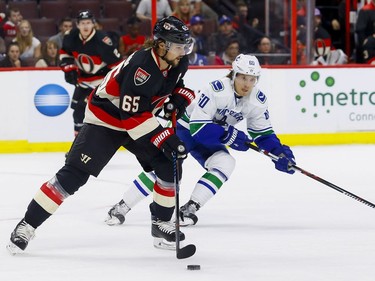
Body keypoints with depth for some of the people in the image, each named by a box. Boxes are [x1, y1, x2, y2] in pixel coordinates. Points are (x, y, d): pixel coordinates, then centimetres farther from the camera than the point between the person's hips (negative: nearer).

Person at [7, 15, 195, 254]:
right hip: (105, 119, -7)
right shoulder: (141, 66, -32)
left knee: (169, 165, -6)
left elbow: (175, 84, 17)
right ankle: (28, 225, -8)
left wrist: (179, 98, -6)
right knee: (74, 173, -13)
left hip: (141, 119, 7)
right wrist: (164, 138, -36)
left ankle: (161, 222, 11)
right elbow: (132, 115, -34)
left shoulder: (178, 64, -8)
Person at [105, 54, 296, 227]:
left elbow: (263, 133, 0)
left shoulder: (258, 100, -12)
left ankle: (189, 209, -18)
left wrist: (279, 151, -15)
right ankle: (121, 208, -12)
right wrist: (229, 135, -35)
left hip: (209, 139, 6)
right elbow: (198, 127, -33)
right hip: (185, 128, -6)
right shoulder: (217, 89, -32)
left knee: (225, 164, -21)